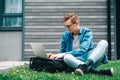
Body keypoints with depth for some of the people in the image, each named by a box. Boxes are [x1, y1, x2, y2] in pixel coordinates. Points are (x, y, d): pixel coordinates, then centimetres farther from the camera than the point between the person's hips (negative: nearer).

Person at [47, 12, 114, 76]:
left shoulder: (87, 32, -2)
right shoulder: (65, 35, 9)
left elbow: (82, 50, -16)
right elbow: (63, 53, 17)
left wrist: (64, 54, -21)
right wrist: (55, 55, -5)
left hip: (92, 60, -1)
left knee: (103, 42, -23)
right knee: (66, 57, -33)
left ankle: (85, 66, -48)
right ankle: (98, 71, -49)